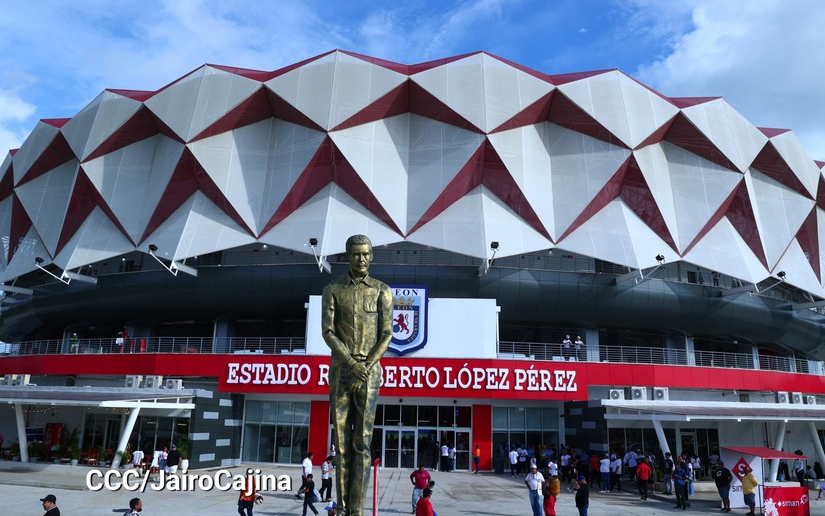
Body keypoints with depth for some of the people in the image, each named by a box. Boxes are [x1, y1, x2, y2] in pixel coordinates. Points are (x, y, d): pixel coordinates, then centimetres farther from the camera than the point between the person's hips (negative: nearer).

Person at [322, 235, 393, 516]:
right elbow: (327, 333, -6)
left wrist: (364, 370, -17)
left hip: (370, 372, -1)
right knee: (342, 441, 3)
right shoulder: (332, 289, 3)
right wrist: (353, 365, -19)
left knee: (362, 442, -5)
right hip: (340, 371, 1)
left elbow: (386, 335, -5)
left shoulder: (382, 290, 2)